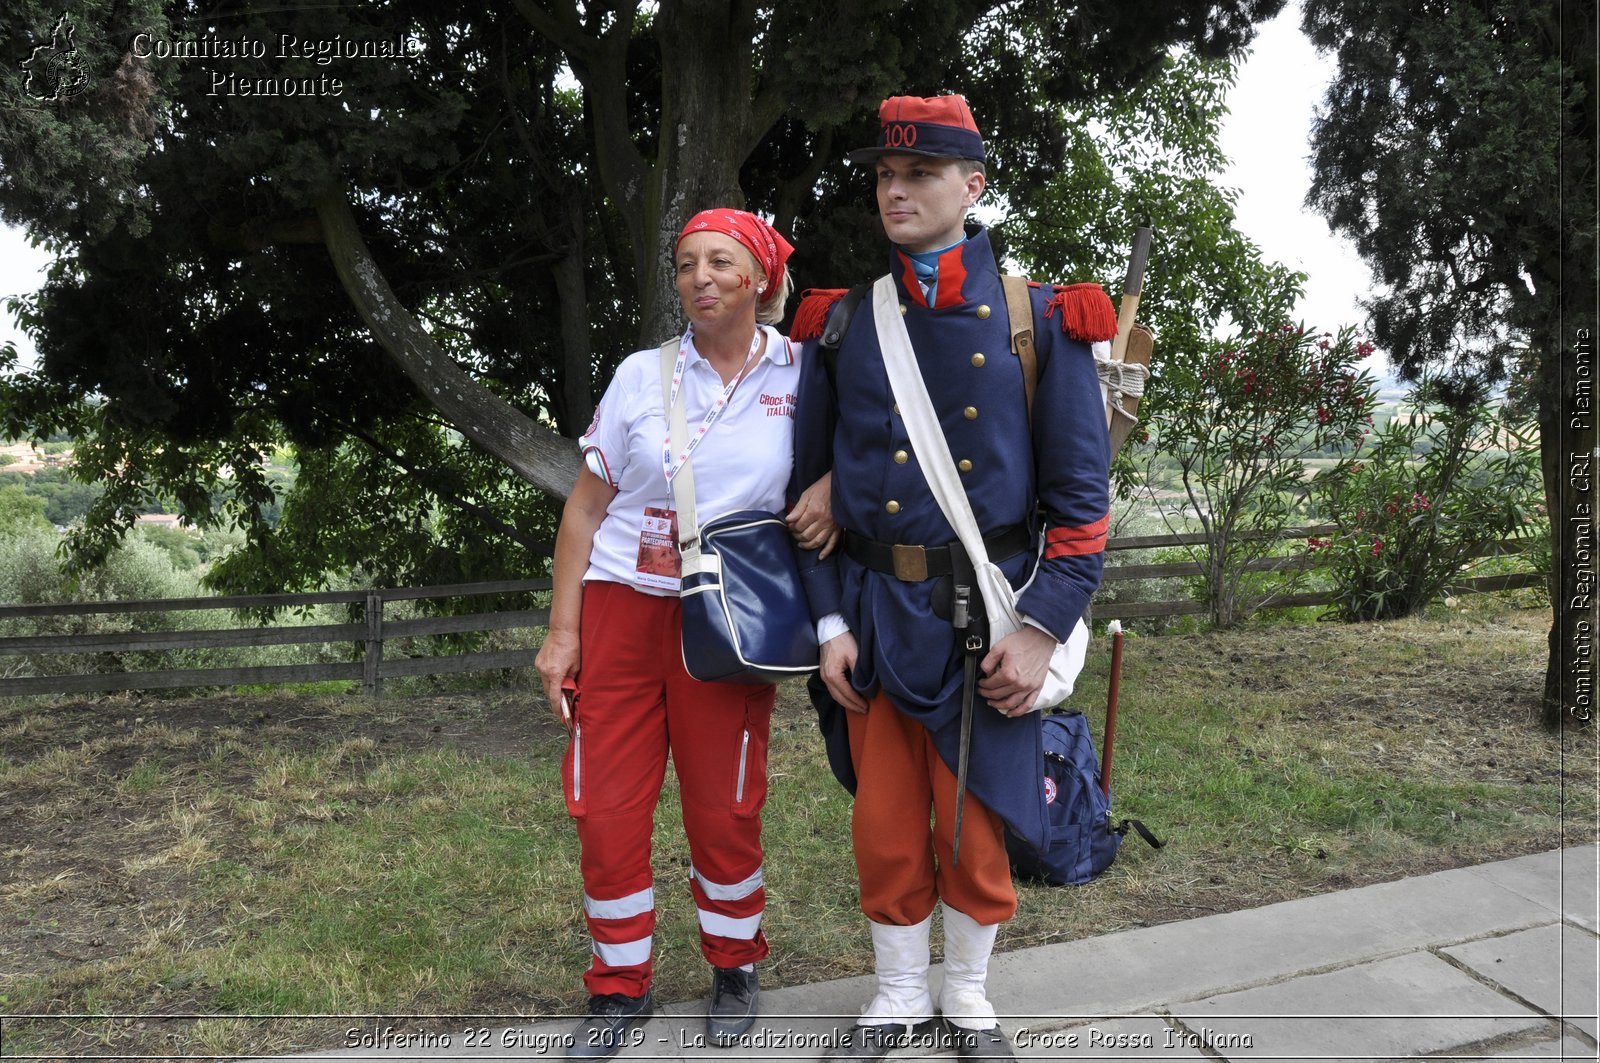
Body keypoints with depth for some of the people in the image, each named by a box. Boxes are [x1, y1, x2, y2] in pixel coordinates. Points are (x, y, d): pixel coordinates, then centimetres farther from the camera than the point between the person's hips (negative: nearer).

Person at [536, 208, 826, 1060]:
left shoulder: (805, 376, 0)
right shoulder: (642, 374, 2)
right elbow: (586, 506, 4)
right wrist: (561, 631, -1)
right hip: (621, 607, 1)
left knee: (724, 810, 6)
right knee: (607, 809, 3)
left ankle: (735, 966, 32)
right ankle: (619, 987, 24)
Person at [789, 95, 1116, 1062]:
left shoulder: (1042, 320, -2)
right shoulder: (841, 323, 4)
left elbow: (1081, 491, -3)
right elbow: (814, 483, 7)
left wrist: (1041, 629, -10)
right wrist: (831, 623, 0)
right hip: (877, 612, 2)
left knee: (976, 823, 9)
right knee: (886, 824, 11)